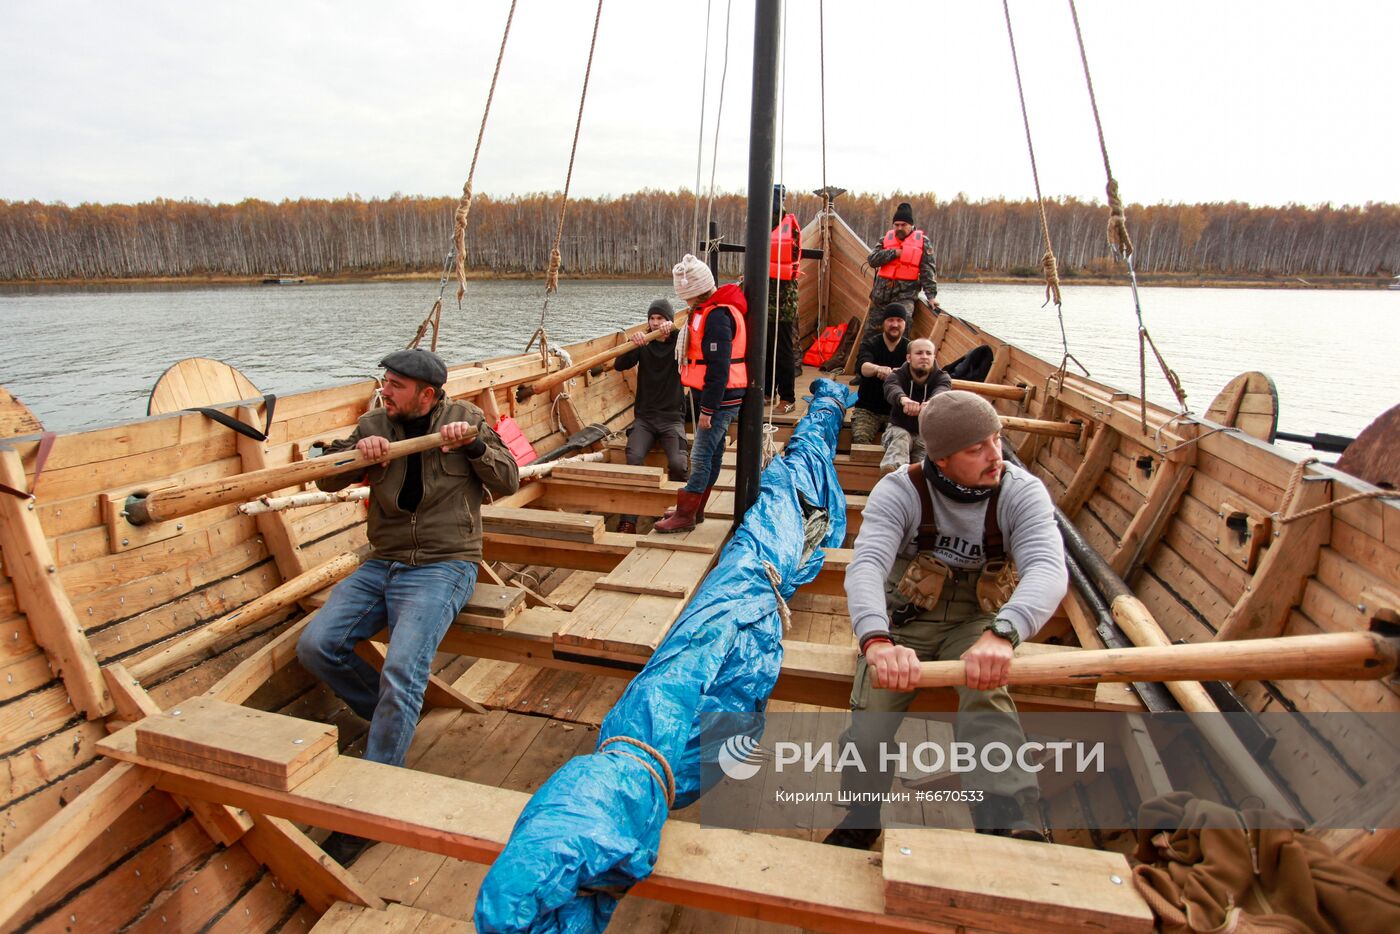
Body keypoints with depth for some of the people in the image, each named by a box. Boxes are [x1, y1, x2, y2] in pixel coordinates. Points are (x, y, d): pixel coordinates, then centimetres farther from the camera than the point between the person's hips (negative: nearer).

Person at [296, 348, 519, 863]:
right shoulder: (374, 423, 9)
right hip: (382, 564, 6)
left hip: (443, 566, -5)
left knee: (402, 669, -22)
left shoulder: (465, 418, 1)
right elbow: (327, 481, 9)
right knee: (315, 646, -10)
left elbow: (508, 482, 1)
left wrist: (474, 445, -15)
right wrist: (356, 451, -11)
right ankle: (394, 716, 14)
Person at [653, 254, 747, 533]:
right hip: (720, 397, 11)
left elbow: (718, 367, -23)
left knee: (701, 455, -6)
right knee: (711, 453, 16)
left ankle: (685, 516, 2)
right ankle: (694, 510, 26)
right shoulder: (709, 310, 14)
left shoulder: (717, 316, -19)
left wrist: (707, 409, -20)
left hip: (720, 398, -11)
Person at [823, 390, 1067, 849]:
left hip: (975, 622, 1)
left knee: (987, 694, -32)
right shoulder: (900, 490, -18)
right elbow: (866, 567, -33)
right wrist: (877, 641, -54)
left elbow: (1048, 569, -32)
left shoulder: (1021, 492, -15)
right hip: (903, 621, -1)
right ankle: (859, 823, 8)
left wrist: (1002, 633, -54)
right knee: (870, 719, -18)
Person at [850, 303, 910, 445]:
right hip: (867, 409, -1)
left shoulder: (910, 348, 3)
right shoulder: (870, 344, -2)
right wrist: (878, 368, -48)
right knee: (859, 438, -26)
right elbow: (862, 366, -24)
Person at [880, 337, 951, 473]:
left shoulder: (942, 378, -6)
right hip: (899, 428, -5)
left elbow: (941, 392, -33)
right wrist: (903, 399, -63)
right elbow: (892, 389, -35)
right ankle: (894, 469, -66)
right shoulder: (896, 376, -8)